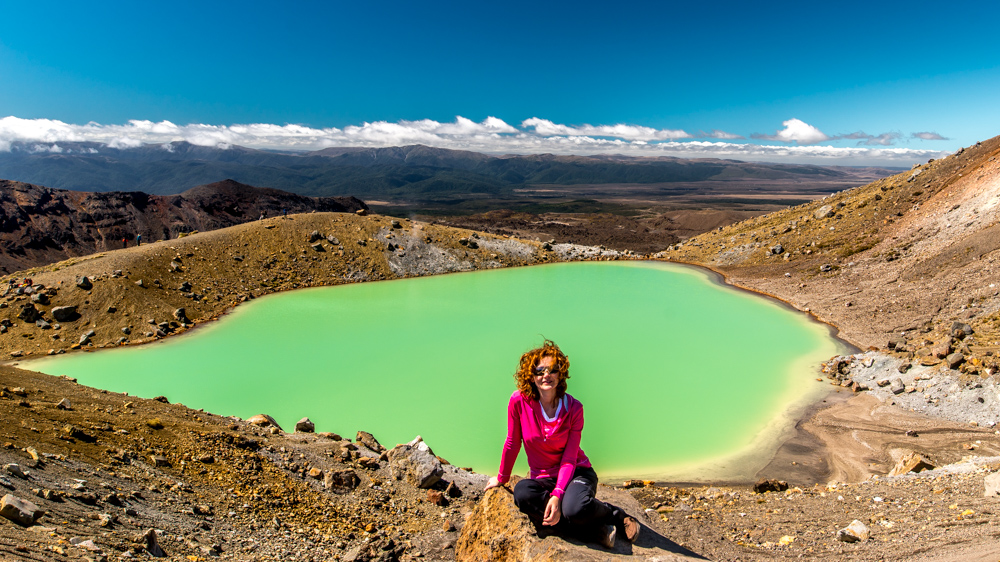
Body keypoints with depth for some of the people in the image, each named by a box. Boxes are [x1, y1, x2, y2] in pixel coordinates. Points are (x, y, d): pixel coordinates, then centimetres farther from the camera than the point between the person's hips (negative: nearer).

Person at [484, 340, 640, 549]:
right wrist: (502, 478, 12)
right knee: (522, 492, -34)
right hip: (542, 478, 2)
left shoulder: (574, 408, -12)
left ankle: (615, 514, -1)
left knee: (575, 508, -36)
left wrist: (557, 494, -27)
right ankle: (596, 531, -20)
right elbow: (512, 443, 1)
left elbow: (569, 459, -13)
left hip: (576, 472, -2)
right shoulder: (519, 401, -13)